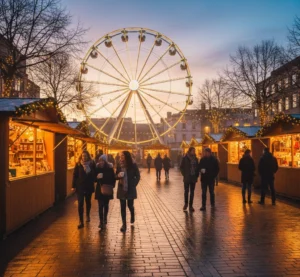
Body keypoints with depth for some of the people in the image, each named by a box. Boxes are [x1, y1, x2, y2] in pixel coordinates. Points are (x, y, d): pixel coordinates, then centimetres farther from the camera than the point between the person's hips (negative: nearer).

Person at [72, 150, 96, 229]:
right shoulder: (78, 164, -3)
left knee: (88, 202, 18)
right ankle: (81, 221, -5)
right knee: (80, 203, -7)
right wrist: (74, 186, -5)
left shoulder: (92, 164, -2)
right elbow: (75, 175, -2)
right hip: (80, 187, -1)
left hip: (89, 186, 1)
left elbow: (94, 175, 6)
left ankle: (87, 215, 42)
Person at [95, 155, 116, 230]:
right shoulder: (97, 168, -3)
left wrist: (111, 186, -12)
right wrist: (97, 177, -22)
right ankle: (101, 221, -4)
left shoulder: (110, 168, -6)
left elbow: (113, 178, -2)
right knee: (100, 205, -6)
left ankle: (105, 219, 34)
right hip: (100, 189, 0)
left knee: (106, 205, 15)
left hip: (107, 189, 0)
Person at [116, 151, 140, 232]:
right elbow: (116, 176, 9)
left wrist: (134, 185, -8)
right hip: (121, 188, 2)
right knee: (122, 207, 2)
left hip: (130, 189, -2)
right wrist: (118, 176, -14)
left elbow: (138, 176, -1)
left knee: (130, 205, 5)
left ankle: (132, 215, 40)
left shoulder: (133, 165, -7)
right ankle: (124, 224, 9)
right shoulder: (119, 165, 1)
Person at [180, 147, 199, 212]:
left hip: (193, 178, 3)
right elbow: (181, 167, -1)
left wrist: (197, 175, 3)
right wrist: (184, 174, -6)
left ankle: (191, 205, 12)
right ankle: (186, 203, 21)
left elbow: (197, 167, 12)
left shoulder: (195, 159, 6)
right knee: (186, 191, 1)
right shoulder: (185, 158, -5)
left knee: (192, 192, 6)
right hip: (187, 178, -3)